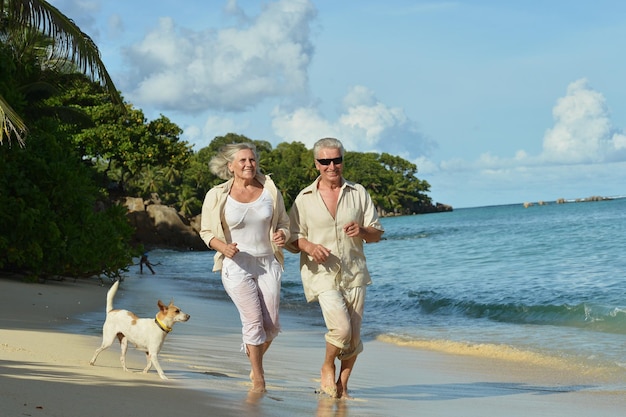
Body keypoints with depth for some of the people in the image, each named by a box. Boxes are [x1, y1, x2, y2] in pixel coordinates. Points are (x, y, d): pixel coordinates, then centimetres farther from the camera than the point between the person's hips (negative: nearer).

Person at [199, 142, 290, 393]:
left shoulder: (270, 192, 0)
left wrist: (282, 235, -13)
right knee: (253, 321, -11)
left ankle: (255, 363, 33)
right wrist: (223, 246, -17)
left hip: (268, 263, 3)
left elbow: (284, 223, 11)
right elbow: (207, 232, 3)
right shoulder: (217, 196, -5)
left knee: (271, 325, 3)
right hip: (236, 266, -3)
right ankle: (258, 378, 5)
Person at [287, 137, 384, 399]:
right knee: (341, 328, -20)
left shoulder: (358, 193, 8)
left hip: (354, 272, 3)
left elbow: (376, 234, 8)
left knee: (354, 336, 3)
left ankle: (342, 385, 22)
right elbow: (292, 240, 5)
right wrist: (308, 245, -16)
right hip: (322, 273, -3)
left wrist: (362, 231, -14)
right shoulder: (305, 199, 4)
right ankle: (327, 368, 9)